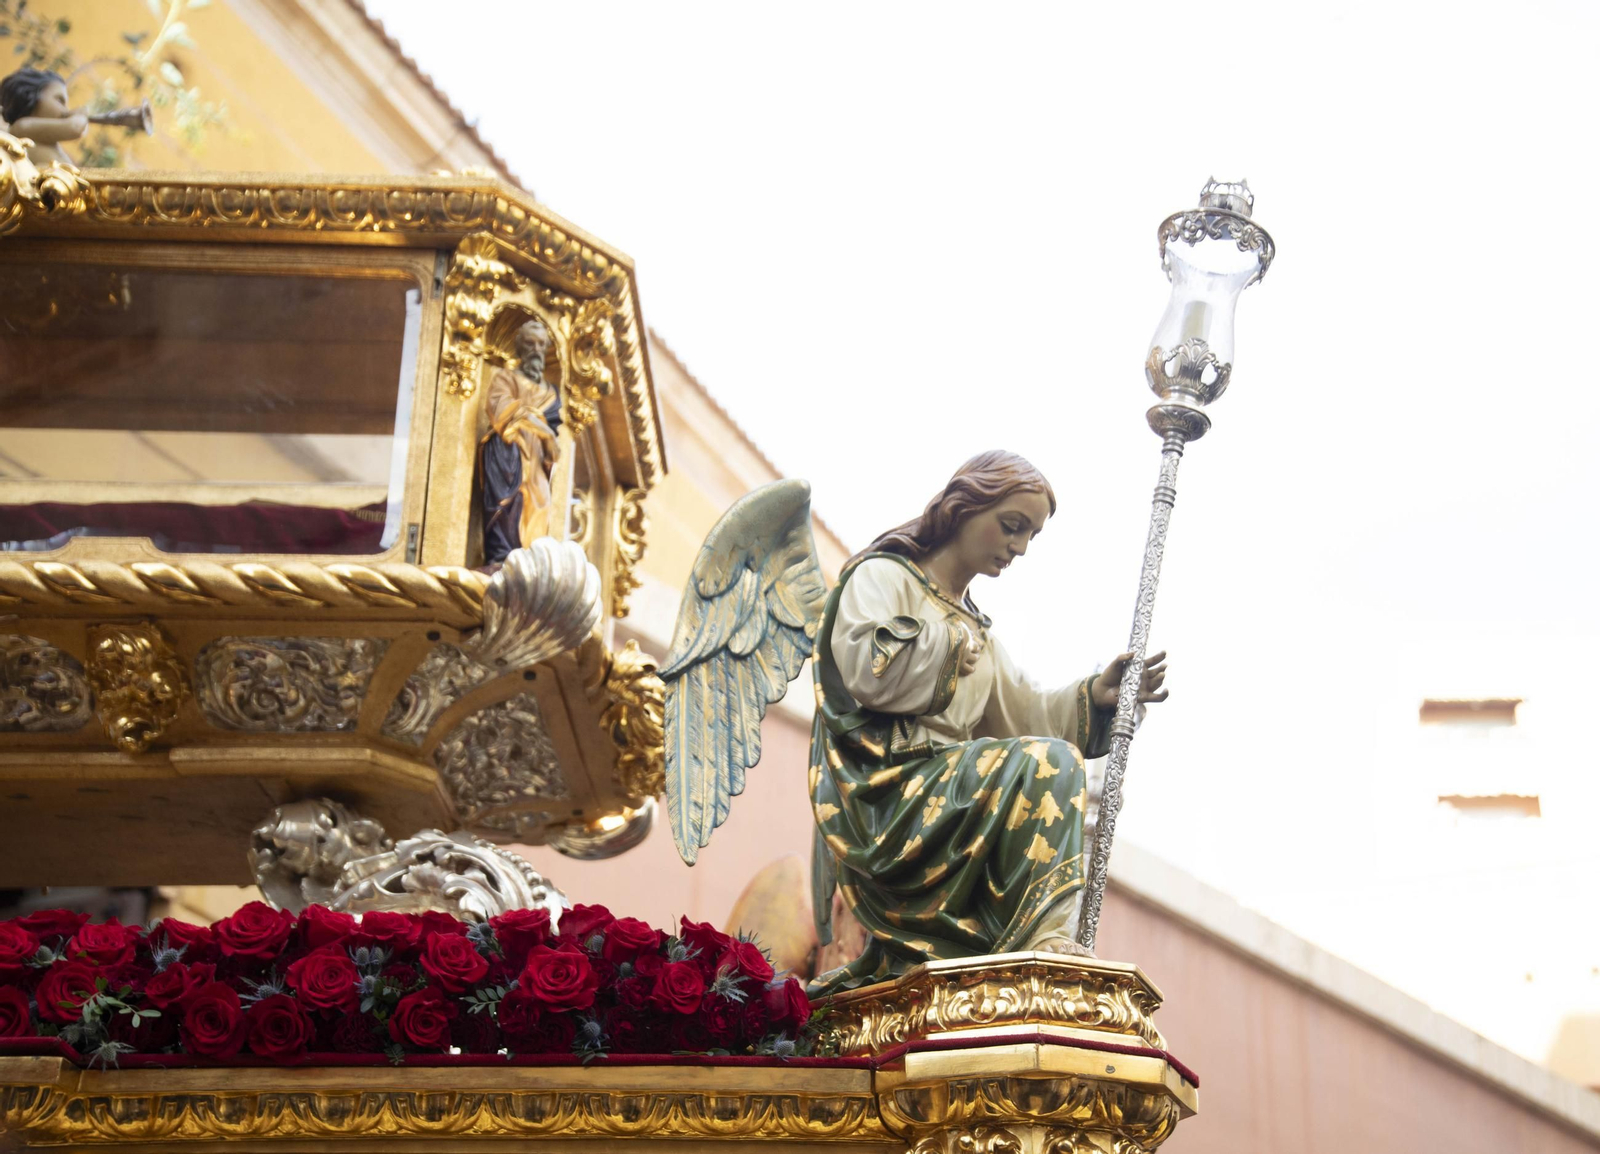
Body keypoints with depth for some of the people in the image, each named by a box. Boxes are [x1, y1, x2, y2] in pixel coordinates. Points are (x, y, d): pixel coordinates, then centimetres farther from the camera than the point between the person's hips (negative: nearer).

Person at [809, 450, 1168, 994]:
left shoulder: (975, 629, 29)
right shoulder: (882, 577, 6)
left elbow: (1025, 715, 14)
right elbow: (868, 671, -14)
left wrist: (1096, 695, -3)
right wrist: (949, 647, 0)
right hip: (887, 791, -9)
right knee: (1046, 765, -24)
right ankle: (1046, 938, -34)